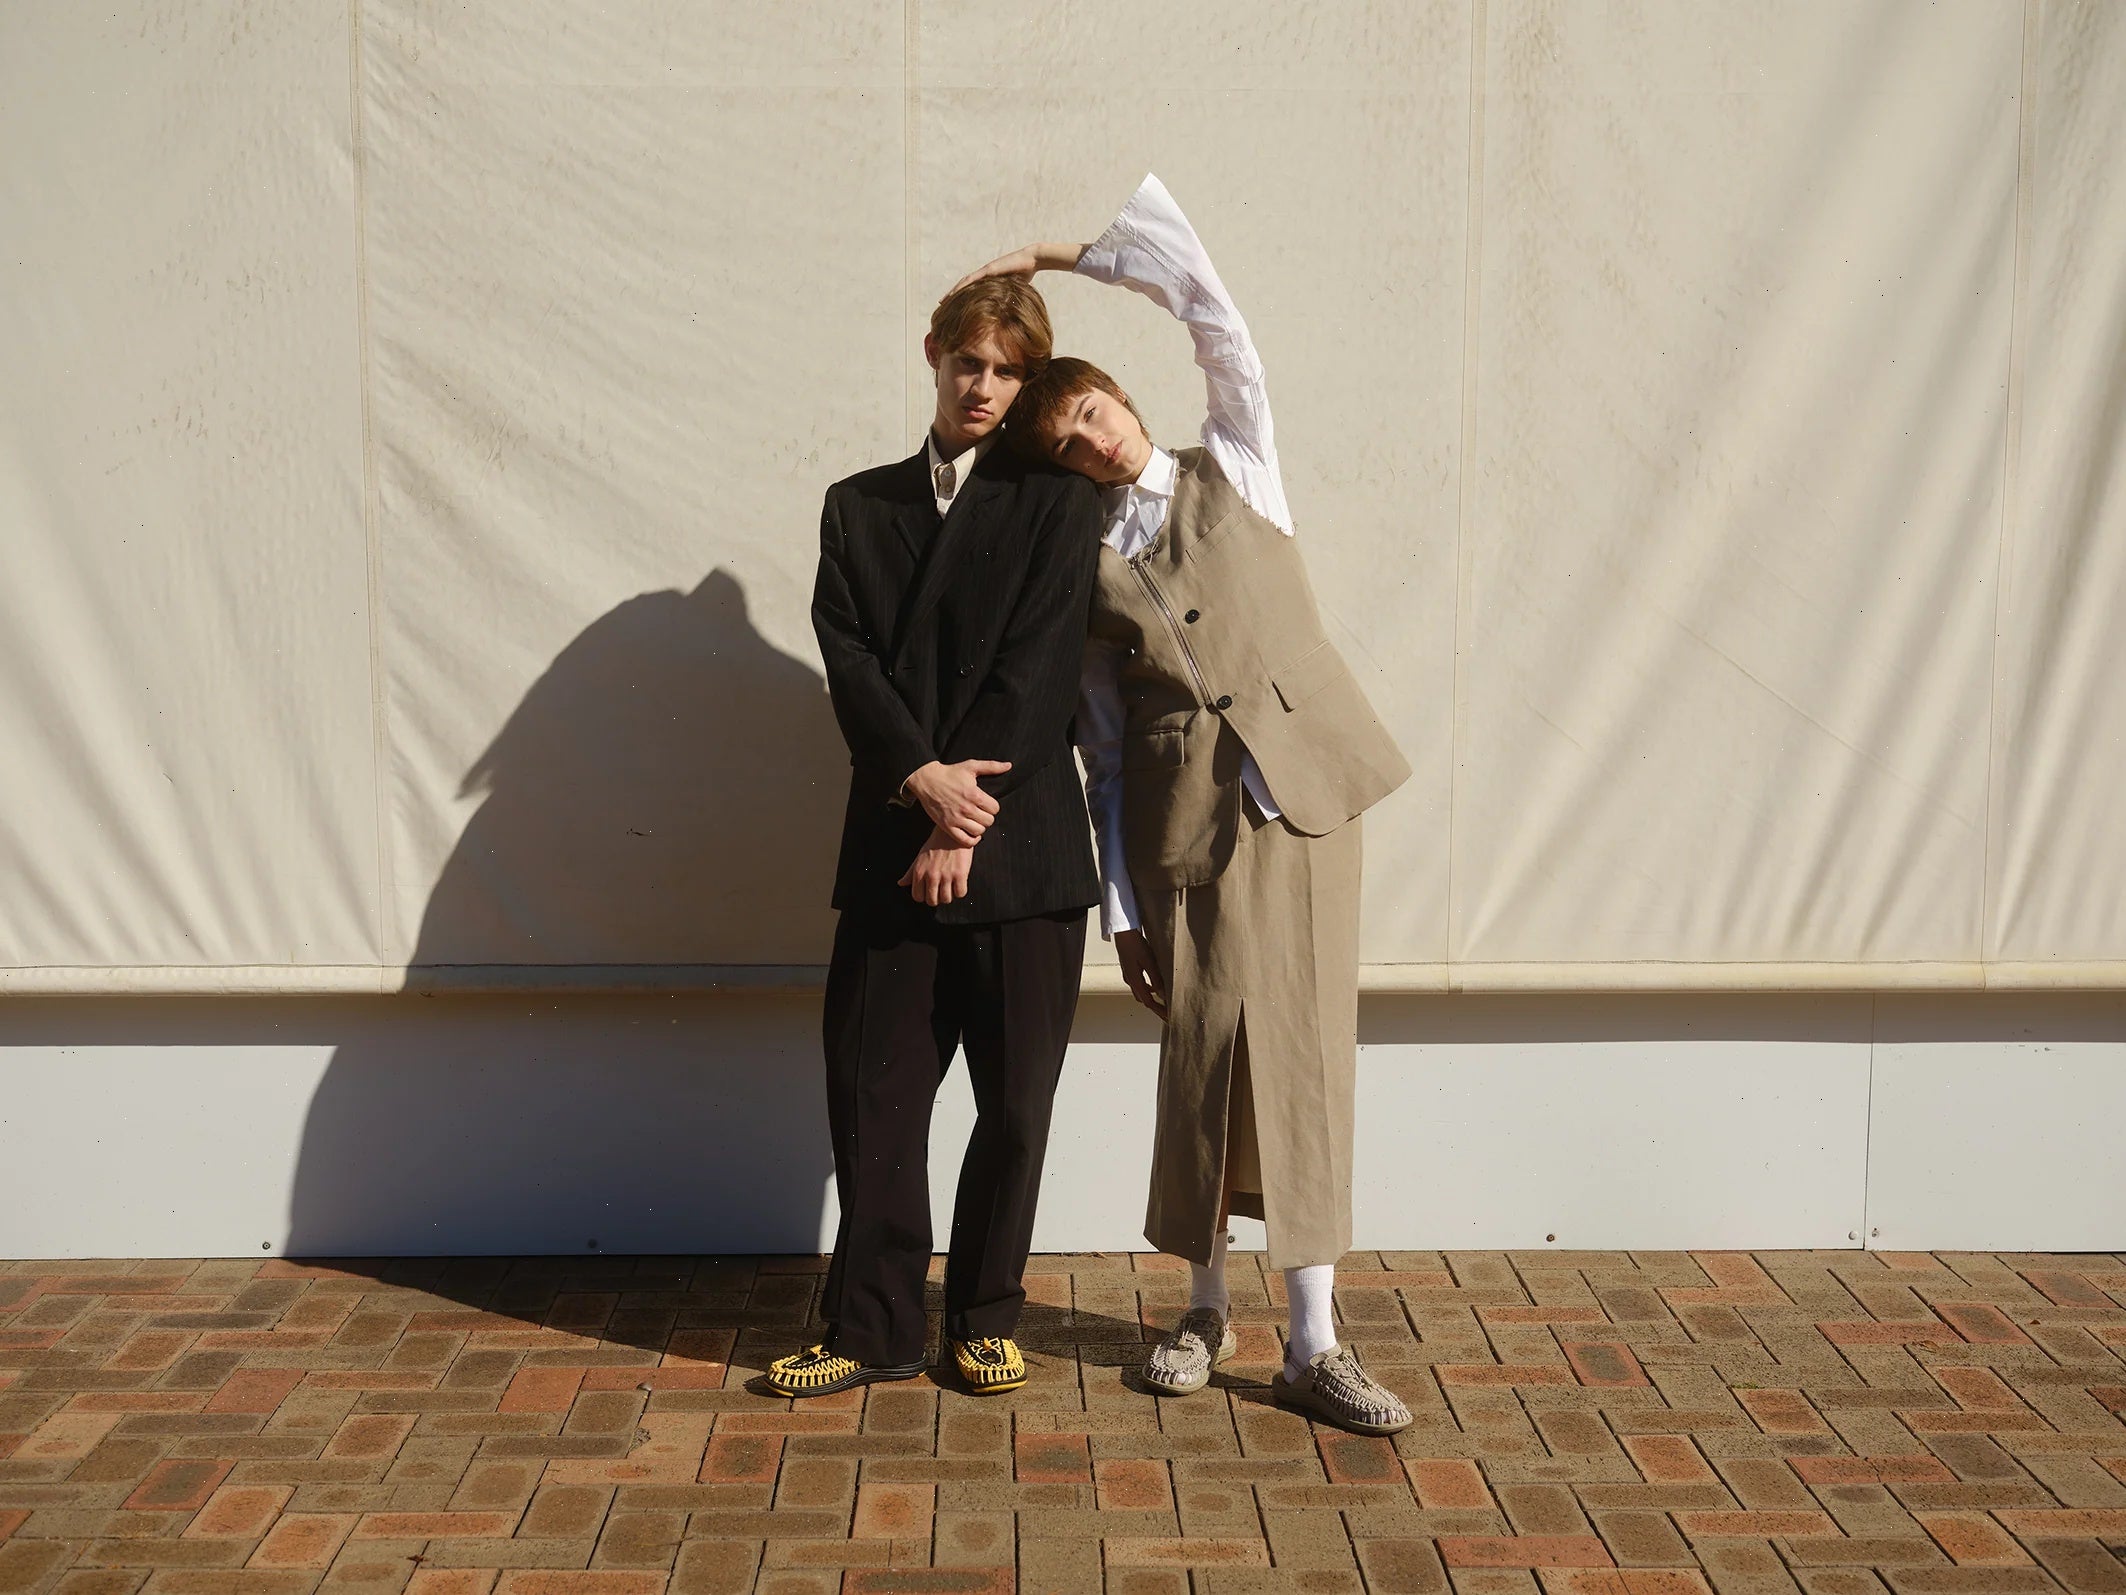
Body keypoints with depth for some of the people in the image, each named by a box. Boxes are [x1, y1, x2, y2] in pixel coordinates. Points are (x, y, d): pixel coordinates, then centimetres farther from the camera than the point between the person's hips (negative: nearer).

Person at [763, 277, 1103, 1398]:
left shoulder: (1056, 505, 4)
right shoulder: (858, 507, 14)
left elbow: (1033, 672, -5)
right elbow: (848, 657, 2)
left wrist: (964, 822, -12)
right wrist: (924, 779, -13)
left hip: (1019, 843, -2)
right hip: (893, 843, 2)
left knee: (1016, 1102, 4)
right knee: (872, 1092, 2)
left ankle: (985, 1317, 20)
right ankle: (874, 1328, 13)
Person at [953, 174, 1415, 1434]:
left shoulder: (1234, 470, 9)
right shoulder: (1082, 573, 9)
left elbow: (1203, 293, 2)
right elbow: (1105, 752, 7)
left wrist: (1057, 257, 7)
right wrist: (1123, 910, 2)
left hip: (1304, 801, 0)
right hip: (1188, 825, 1)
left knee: (1308, 1061, -1)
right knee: (1207, 1065, 3)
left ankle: (1316, 1345, 4)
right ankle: (1207, 1309, 23)